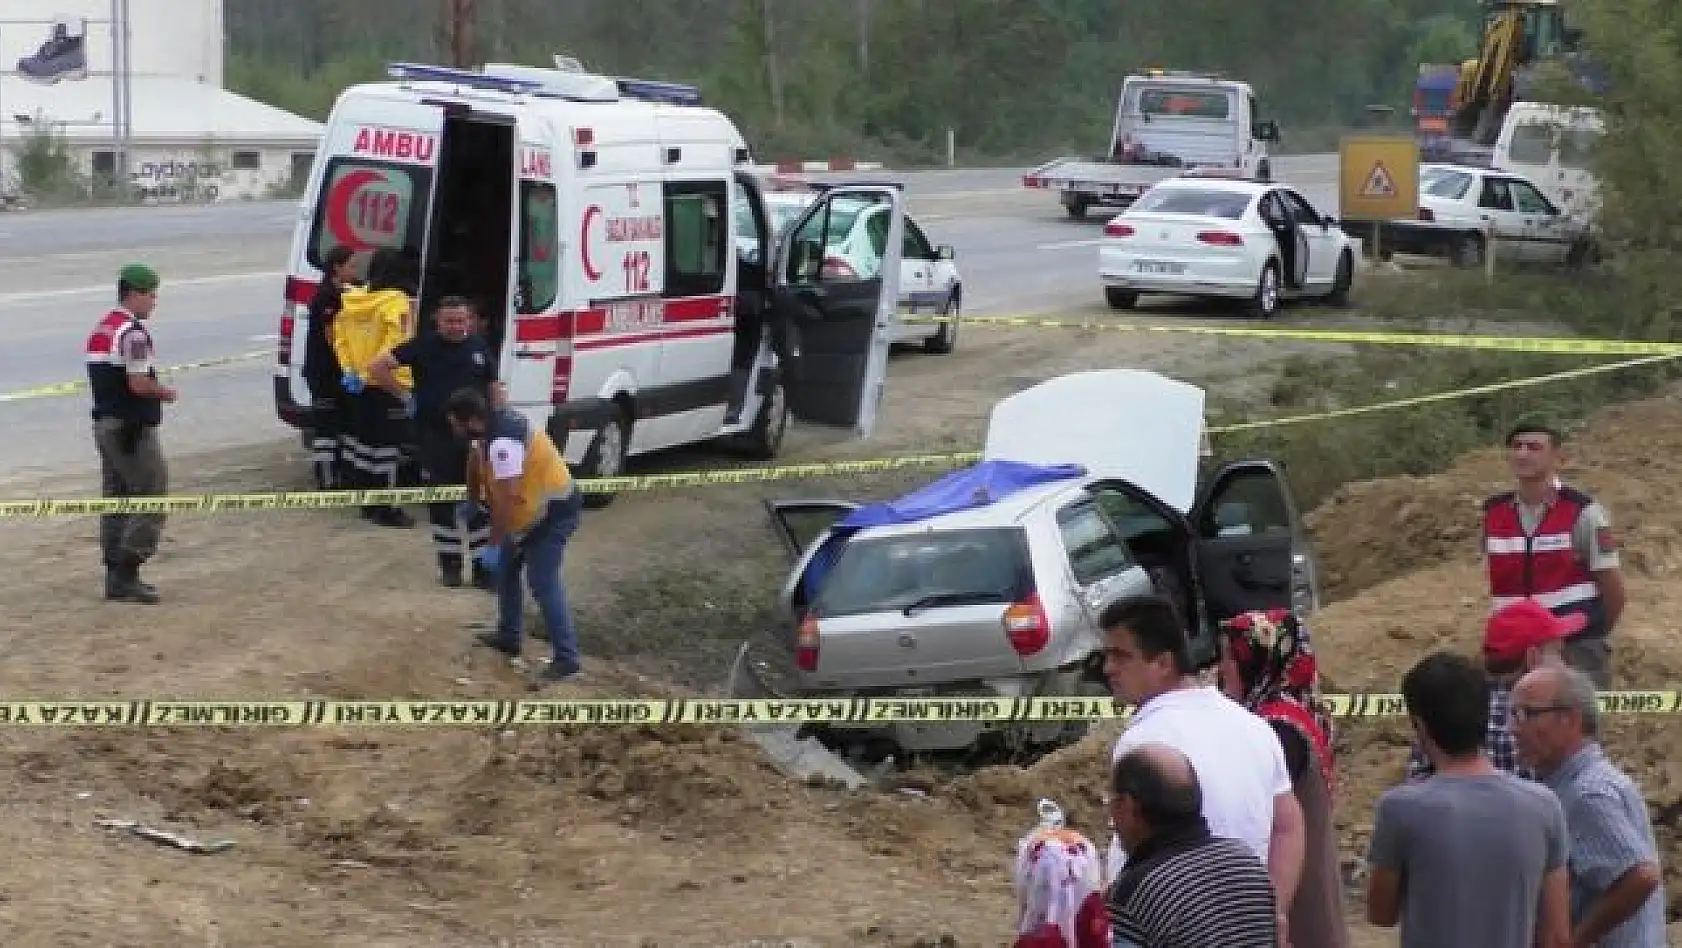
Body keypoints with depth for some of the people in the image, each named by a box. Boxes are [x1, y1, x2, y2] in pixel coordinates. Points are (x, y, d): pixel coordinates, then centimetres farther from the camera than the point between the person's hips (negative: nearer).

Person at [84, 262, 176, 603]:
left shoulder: (101, 329, 15)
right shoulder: (133, 332, -16)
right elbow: (139, 384, -23)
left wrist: (155, 389, 12)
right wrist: (166, 393, -4)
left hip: (105, 422, 10)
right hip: (131, 428, -10)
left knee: (116, 499, 13)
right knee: (153, 497, -6)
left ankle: (117, 575, 15)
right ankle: (125, 574, -10)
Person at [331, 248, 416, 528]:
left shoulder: (350, 298, 6)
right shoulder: (396, 301, -17)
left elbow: (338, 335, 9)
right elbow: (396, 345, -23)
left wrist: (349, 370, 9)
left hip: (357, 386, 8)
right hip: (386, 386, -8)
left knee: (362, 440, 17)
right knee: (386, 446, -2)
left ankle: (366, 501, 26)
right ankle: (385, 508, 0)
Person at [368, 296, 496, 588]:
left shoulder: (480, 347, 4)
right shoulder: (424, 346, -4)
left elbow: (493, 388, 13)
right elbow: (378, 368, -3)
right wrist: (405, 396, -4)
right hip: (435, 438, -2)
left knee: (480, 502, 1)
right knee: (442, 501, 7)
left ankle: (483, 566, 8)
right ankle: (449, 563, 19)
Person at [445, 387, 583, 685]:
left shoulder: (502, 441, -33)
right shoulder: (488, 424, -1)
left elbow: (506, 499, -32)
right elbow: (478, 462, 19)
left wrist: (494, 545, -25)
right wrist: (470, 502, 30)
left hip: (555, 510, -10)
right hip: (532, 509, 10)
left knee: (543, 583, -13)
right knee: (505, 568, 18)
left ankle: (566, 658, -9)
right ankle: (509, 636, 32)